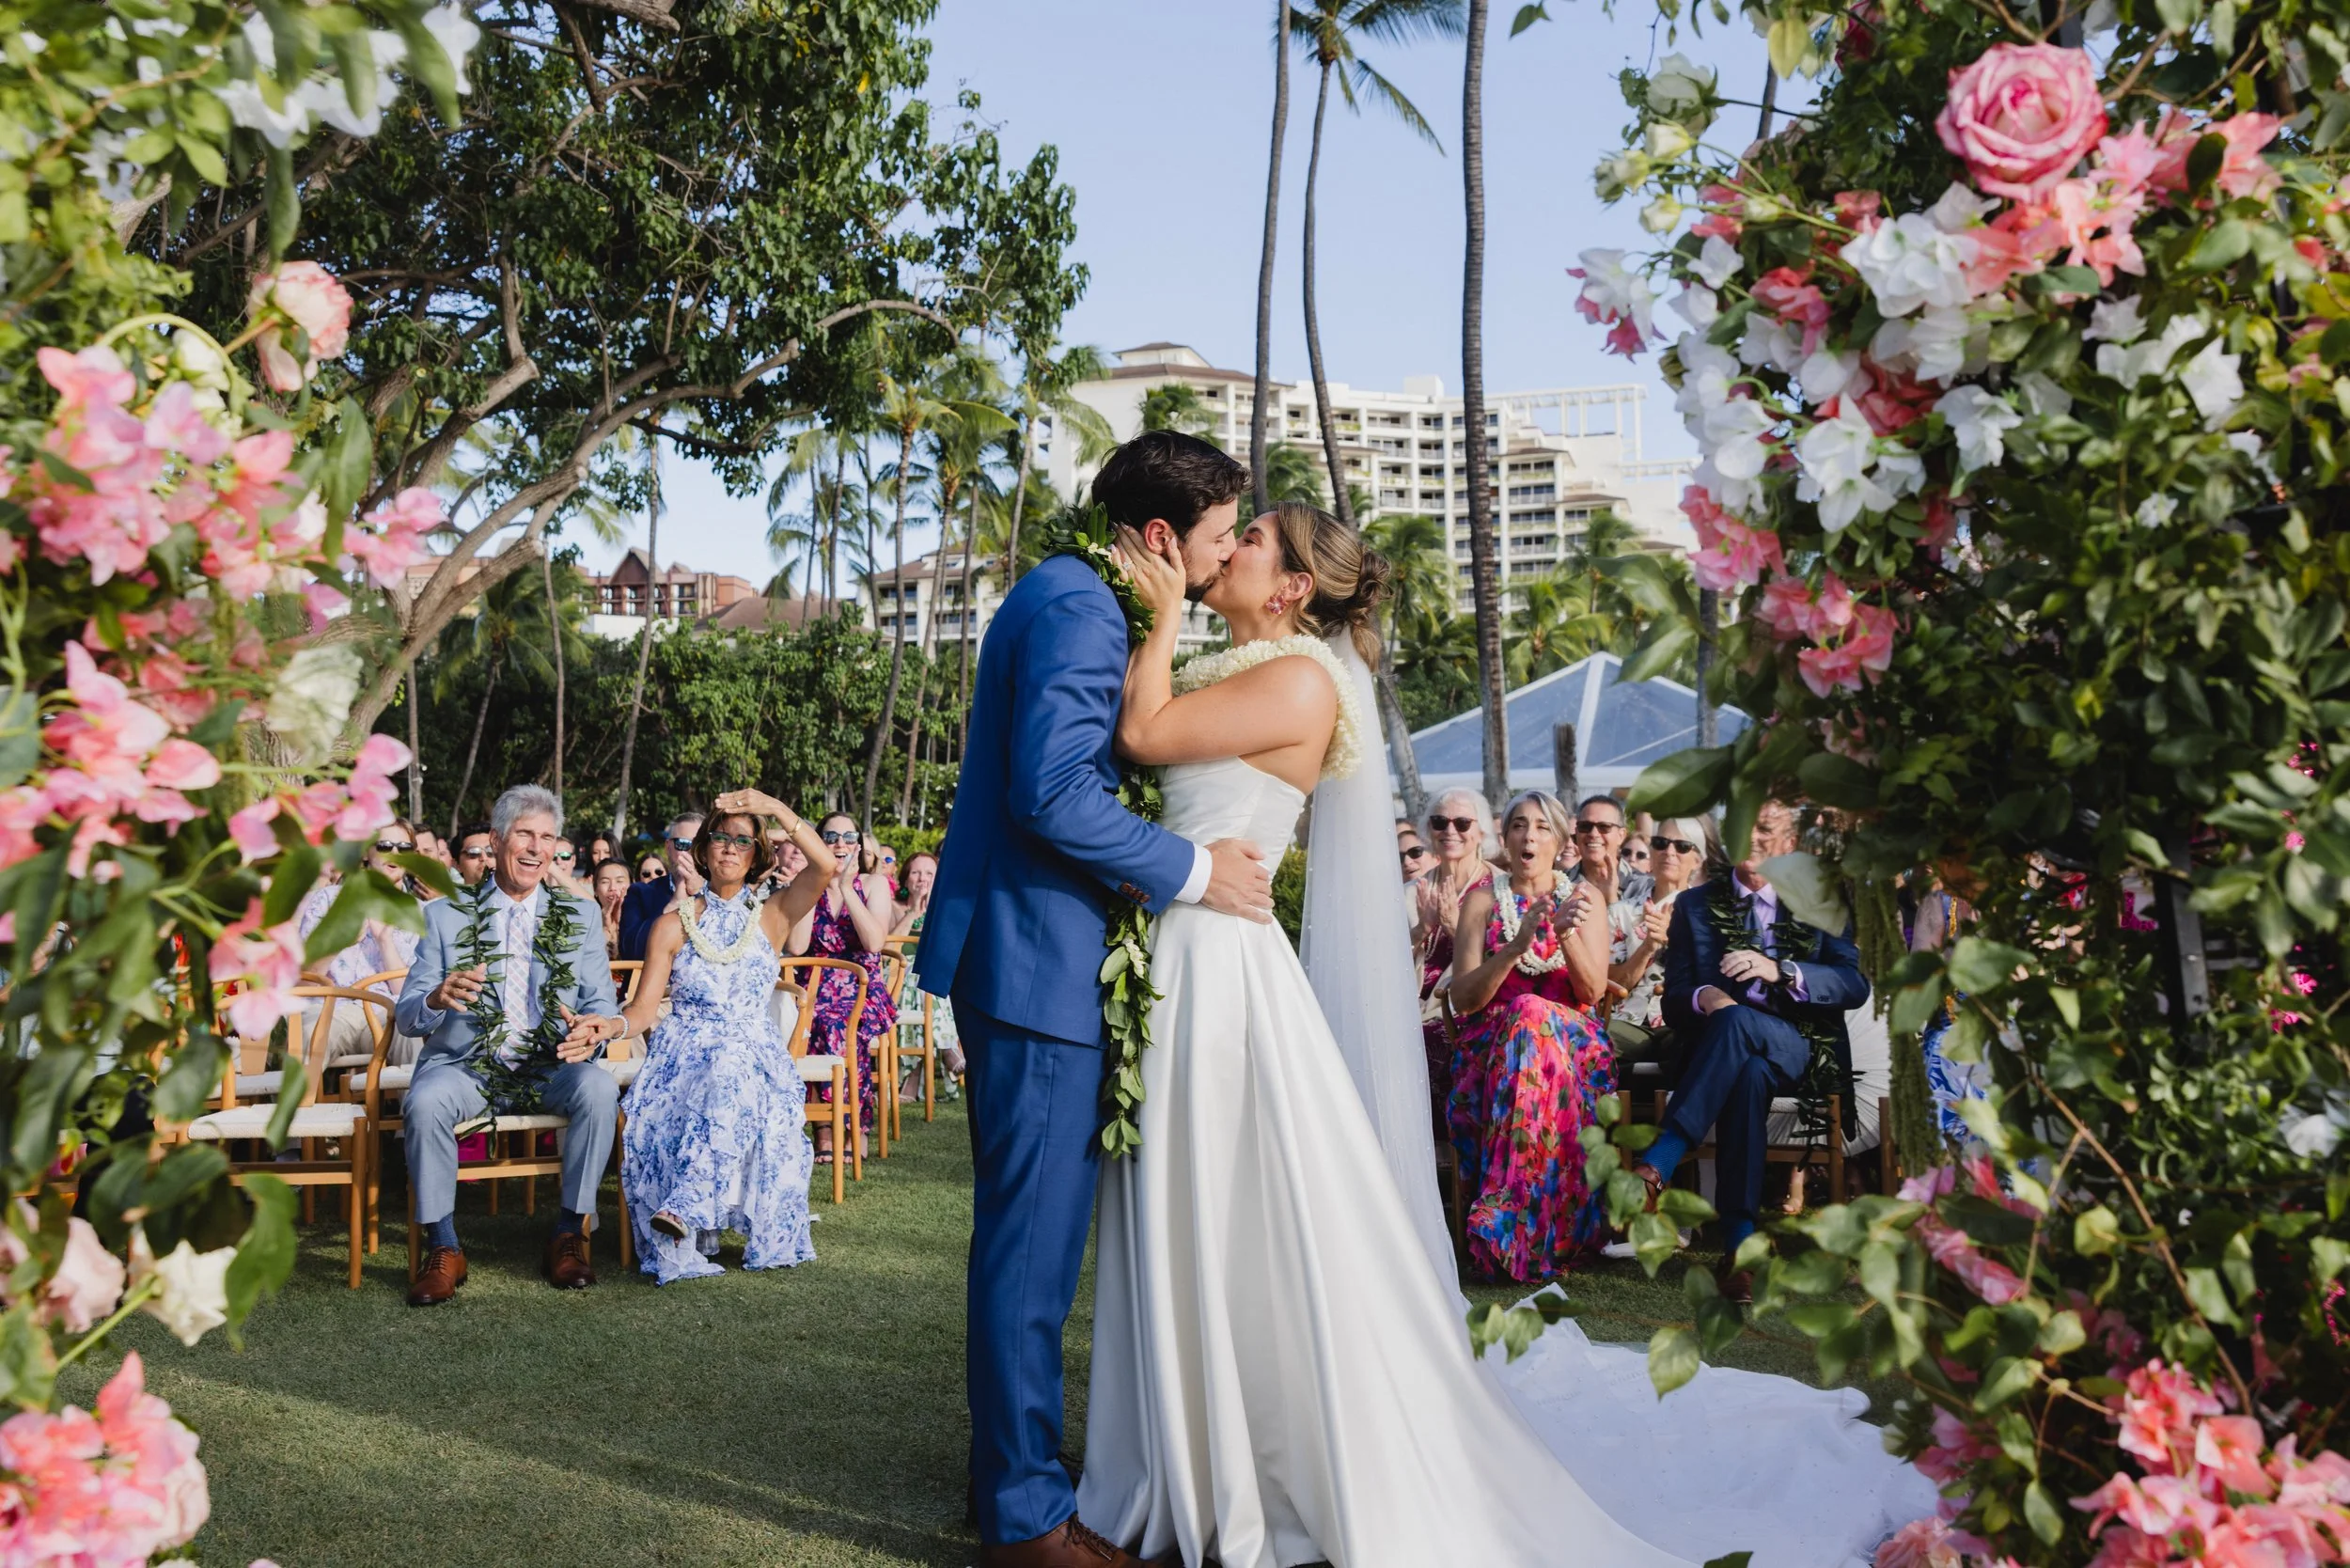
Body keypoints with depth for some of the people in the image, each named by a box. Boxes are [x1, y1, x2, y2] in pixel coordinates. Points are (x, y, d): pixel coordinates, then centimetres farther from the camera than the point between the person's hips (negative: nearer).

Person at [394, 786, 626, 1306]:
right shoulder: (445, 915, 6)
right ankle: (442, 1249, -15)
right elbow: (406, 1015, 0)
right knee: (426, 1102, -33)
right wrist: (439, 999, -25)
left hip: (551, 1066, 1)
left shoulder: (580, 915, 10)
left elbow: (602, 1005, 4)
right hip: (466, 1065, -1)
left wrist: (592, 1030, -22)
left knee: (598, 1088, -31)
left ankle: (570, 1234, -14)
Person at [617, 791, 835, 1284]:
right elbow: (644, 1008, 3)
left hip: (754, 1056, -1)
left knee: (735, 1082, -38)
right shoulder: (673, 925, 10)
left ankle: (686, 1207, -42)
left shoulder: (770, 919, 10)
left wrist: (777, 809, -13)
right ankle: (682, 1248, -24)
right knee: (652, 1114, -33)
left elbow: (824, 866, -7)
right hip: (685, 1054, 1)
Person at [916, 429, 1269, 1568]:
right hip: (1040, 960, -11)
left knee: (1024, 1224, 19)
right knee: (1036, 1232, -2)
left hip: (1013, 950, 11)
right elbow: (1053, 792, -25)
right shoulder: (1080, 610, -17)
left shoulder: (1059, 596, 16)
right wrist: (1193, 871, -17)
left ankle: (1009, 1460, 33)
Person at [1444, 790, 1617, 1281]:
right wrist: (1517, 945, -18)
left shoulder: (1583, 896, 10)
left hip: (1572, 1040, 0)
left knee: (1532, 1016, -36)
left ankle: (1508, 1221, -35)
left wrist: (1566, 933, -18)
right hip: (1493, 1040, 0)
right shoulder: (1483, 900, 8)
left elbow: (1594, 991, 0)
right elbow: (1463, 998, -3)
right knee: (1527, 1012, -36)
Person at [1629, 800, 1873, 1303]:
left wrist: (1779, 970, -19)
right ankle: (1739, 1246, -44)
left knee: (1737, 1019, -37)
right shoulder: (1695, 905, 18)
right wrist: (1702, 997, -16)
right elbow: (1673, 999, 10)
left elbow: (1856, 985, -2)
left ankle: (1658, 1164, -46)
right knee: (1748, 1075, -38)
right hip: (1720, 1050, 1)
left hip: (1803, 1052, -1)